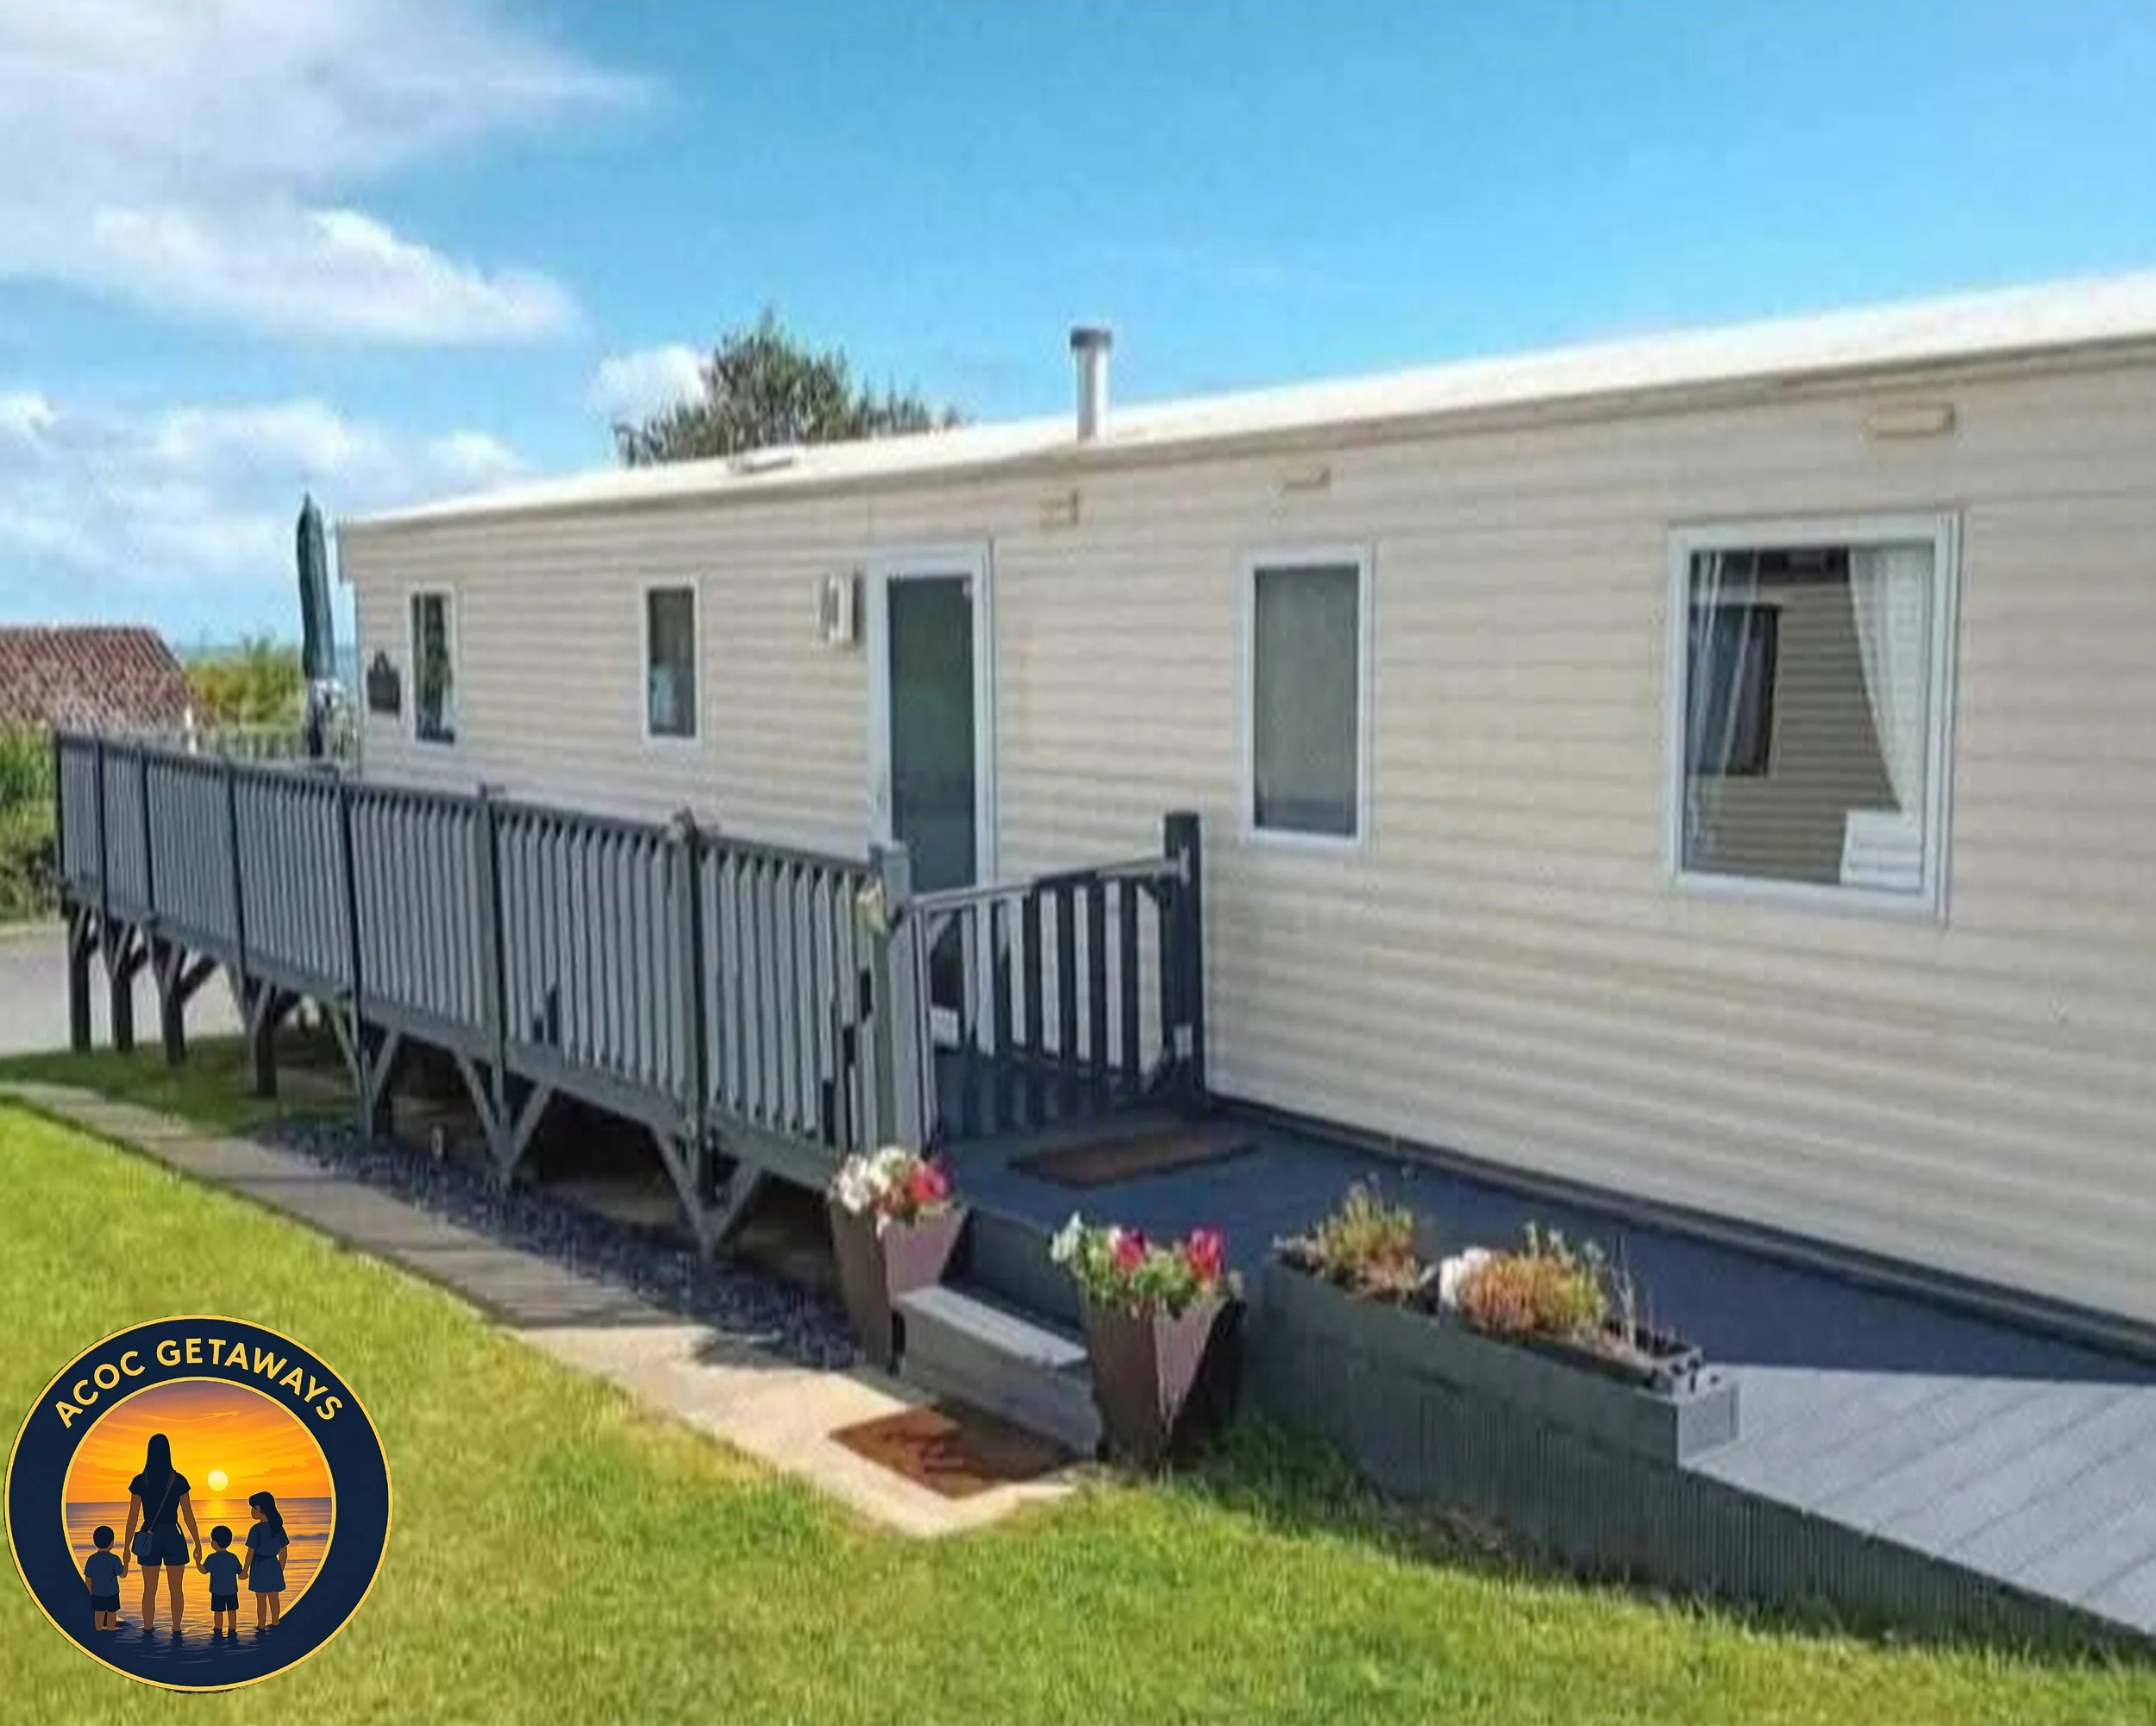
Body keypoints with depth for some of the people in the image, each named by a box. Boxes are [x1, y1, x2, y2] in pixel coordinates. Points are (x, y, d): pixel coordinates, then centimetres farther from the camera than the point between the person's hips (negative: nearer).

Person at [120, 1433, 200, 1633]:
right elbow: (188, 1516, -2)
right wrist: (198, 1544, 5)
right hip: (173, 1538, -1)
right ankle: (176, 1631, 9)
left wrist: (127, 1547, 4)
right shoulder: (178, 1480, -5)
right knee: (175, 1589, 8)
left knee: (149, 1590, 11)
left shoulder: (140, 1481, -4)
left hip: (149, 1539, 1)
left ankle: (148, 1631, 13)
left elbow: (133, 1517, -4)